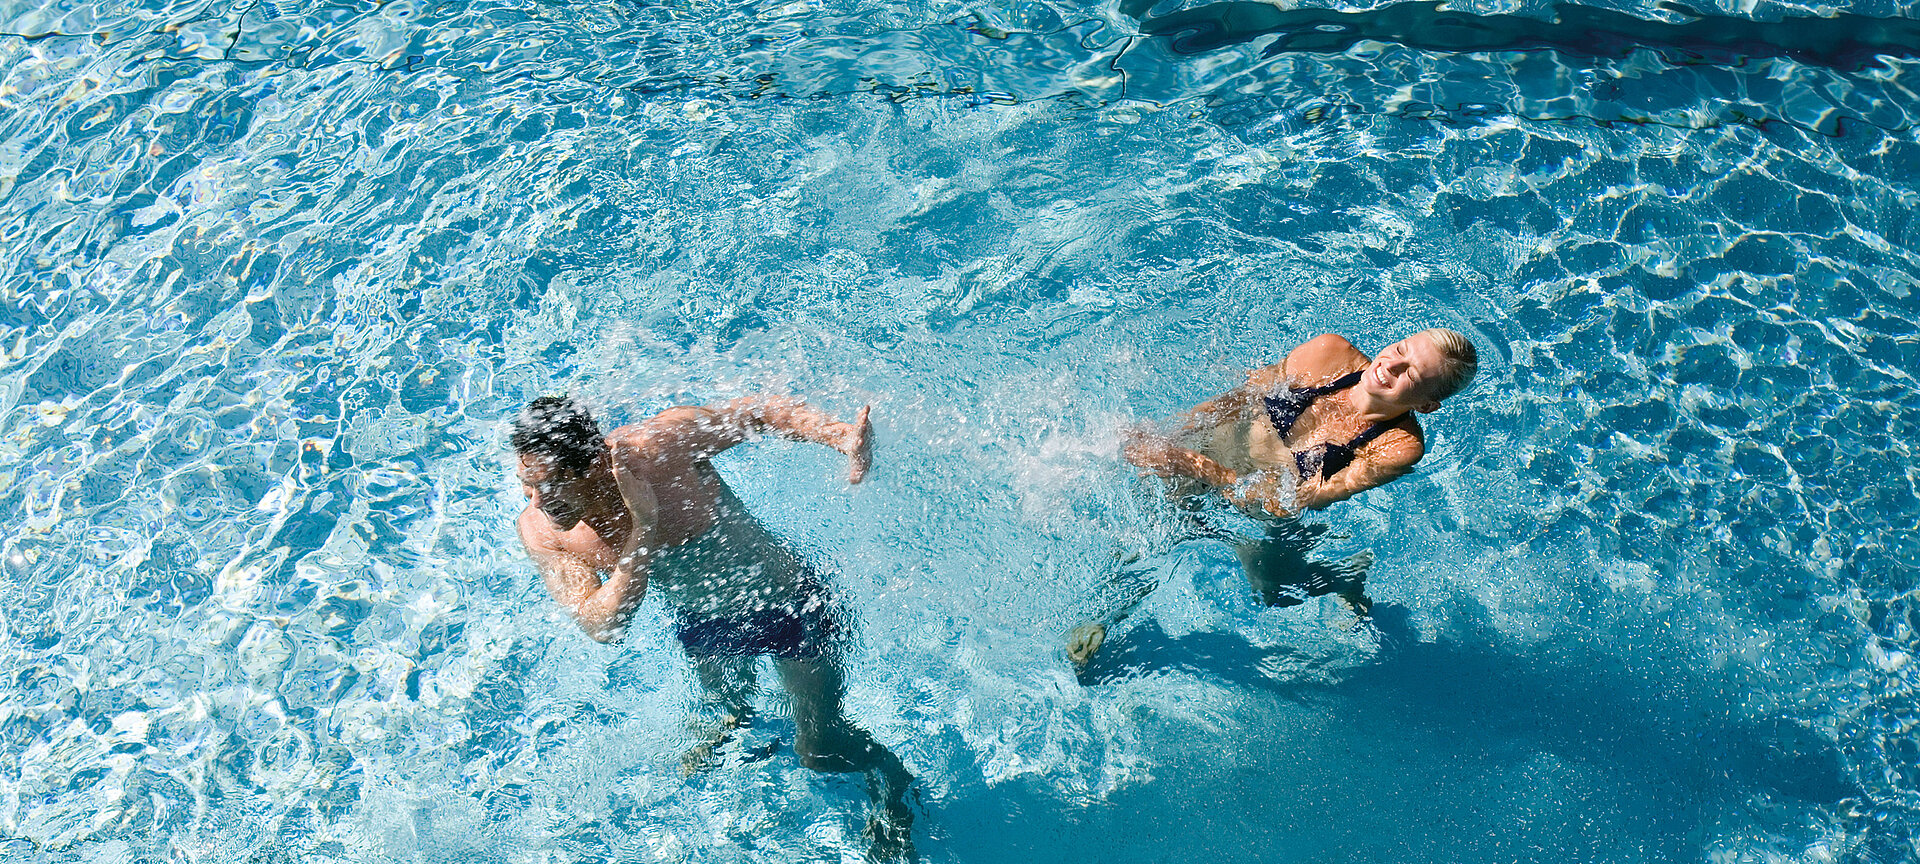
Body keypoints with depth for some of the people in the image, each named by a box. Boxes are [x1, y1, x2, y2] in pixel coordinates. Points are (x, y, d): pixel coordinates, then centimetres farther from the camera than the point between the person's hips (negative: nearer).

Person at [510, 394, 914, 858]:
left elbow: (759, 410, -18)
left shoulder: (664, 442, -34)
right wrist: (643, 528, -42)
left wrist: (841, 435, -35)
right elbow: (602, 627, -31)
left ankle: (887, 774, 42)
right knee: (728, 704, 34)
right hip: (701, 626, 4)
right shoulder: (540, 530, -24)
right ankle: (736, 729, 71)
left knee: (819, 753, 10)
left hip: (791, 605, -4)